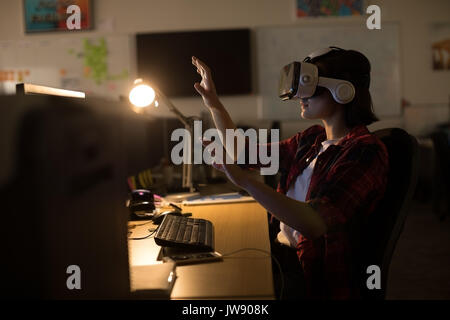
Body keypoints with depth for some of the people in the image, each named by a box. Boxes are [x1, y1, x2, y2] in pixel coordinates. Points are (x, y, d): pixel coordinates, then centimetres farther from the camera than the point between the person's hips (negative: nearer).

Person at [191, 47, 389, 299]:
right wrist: (214, 104, 11)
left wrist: (245, 180, -33)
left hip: (318, 278, -7)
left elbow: (316, 223, -30)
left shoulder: (366, 152, -17)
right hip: (282, 250, 7)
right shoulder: (312, 139, 9)